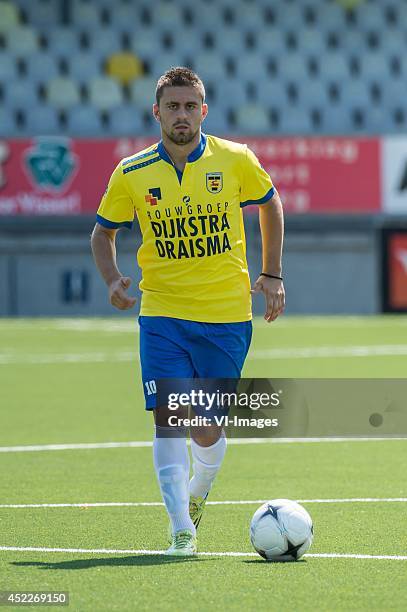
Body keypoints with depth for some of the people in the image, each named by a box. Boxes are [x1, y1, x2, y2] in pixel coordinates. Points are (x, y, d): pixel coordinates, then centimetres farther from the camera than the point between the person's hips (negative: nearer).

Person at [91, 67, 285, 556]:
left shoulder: (236, 161, -3)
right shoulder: (132, 174, -2)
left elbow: (270, 204, 16)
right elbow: (103, 231, 12)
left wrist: (271, 274, 12)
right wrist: (112, 279, -6)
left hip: (227, 314, 0)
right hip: (161, 314, 0)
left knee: (208, 431, 6)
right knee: (169, 419, -13)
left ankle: (196, 497, 37)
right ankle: (181, 530, -10)